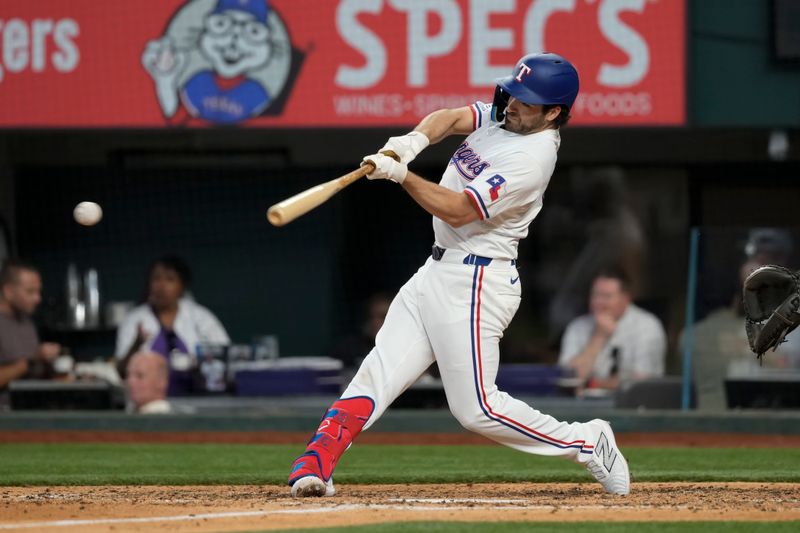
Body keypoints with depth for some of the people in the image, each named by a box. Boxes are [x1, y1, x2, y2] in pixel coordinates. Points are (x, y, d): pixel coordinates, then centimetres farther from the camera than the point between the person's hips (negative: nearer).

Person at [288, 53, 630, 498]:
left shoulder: (530, 158, -20)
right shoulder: (506, 114, 7)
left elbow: (457, 211, -23)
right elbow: (452, 118, -3)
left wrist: (400, 175, -26)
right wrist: (414, 141, -23)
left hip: (475, 283, -9)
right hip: (437, 272, 9)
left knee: (476, 407, -7)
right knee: (376, 374, -2)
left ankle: (586, 443, 6)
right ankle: (315, 468, -9)